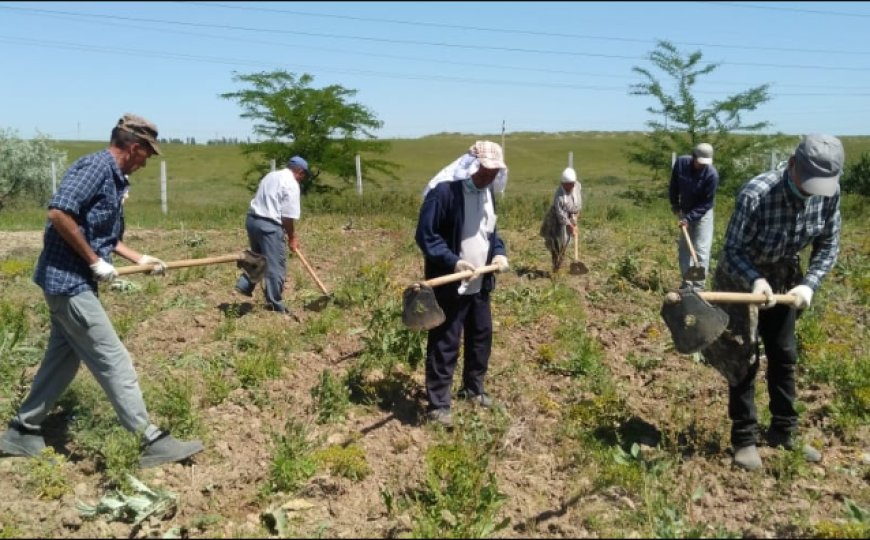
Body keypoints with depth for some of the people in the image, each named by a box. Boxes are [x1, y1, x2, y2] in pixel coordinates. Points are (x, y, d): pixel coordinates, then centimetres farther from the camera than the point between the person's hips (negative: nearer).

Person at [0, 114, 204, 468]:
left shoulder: (114, 179, 14)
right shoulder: (96, 166, -16)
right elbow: (59, 213, -27)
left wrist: (140, 259, 19)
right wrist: (95, 261, -20)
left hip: (73, 281, 10)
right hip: (68, 280, -10)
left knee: (63, 359, 19)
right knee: (115, 362, -7)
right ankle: (152, 442, 0)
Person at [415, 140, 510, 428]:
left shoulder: (488, 193, 9)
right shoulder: (445, 191, -18)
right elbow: (425, 235, -18)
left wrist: (499, 252, 2)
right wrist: (452, 261, -27)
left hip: (480, 285, 8)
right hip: (450, 286, -8)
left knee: (481, 337, 18)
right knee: (445, 345, 0)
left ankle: (473, 389, 38)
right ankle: (438, 404, 11)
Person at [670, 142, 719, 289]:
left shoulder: (712, 174, -27)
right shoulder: (681, 163, -16)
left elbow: (707, 203, -22)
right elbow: (674, 185, 3)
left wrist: (689, 218, -27)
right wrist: (674, 204, 4)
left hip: (703, 213, -5)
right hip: (684, 211, 5)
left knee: (701, 250, -8)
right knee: (684, 247, 9)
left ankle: (698, 285, -4)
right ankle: (687, 282, 18)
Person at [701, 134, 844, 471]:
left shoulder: (829, 192, -17)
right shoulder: (755, 194, -34)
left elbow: (828, 245, -5)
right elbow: (732, 250, -27)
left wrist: (809, 283, -19)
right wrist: (755, 281, -44)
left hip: (784, 279, 5)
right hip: (741, 279, -5)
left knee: (784, 356, 12)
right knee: (744, 359, -2)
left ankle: (783, 432, 27)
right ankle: (744, 439, 10)